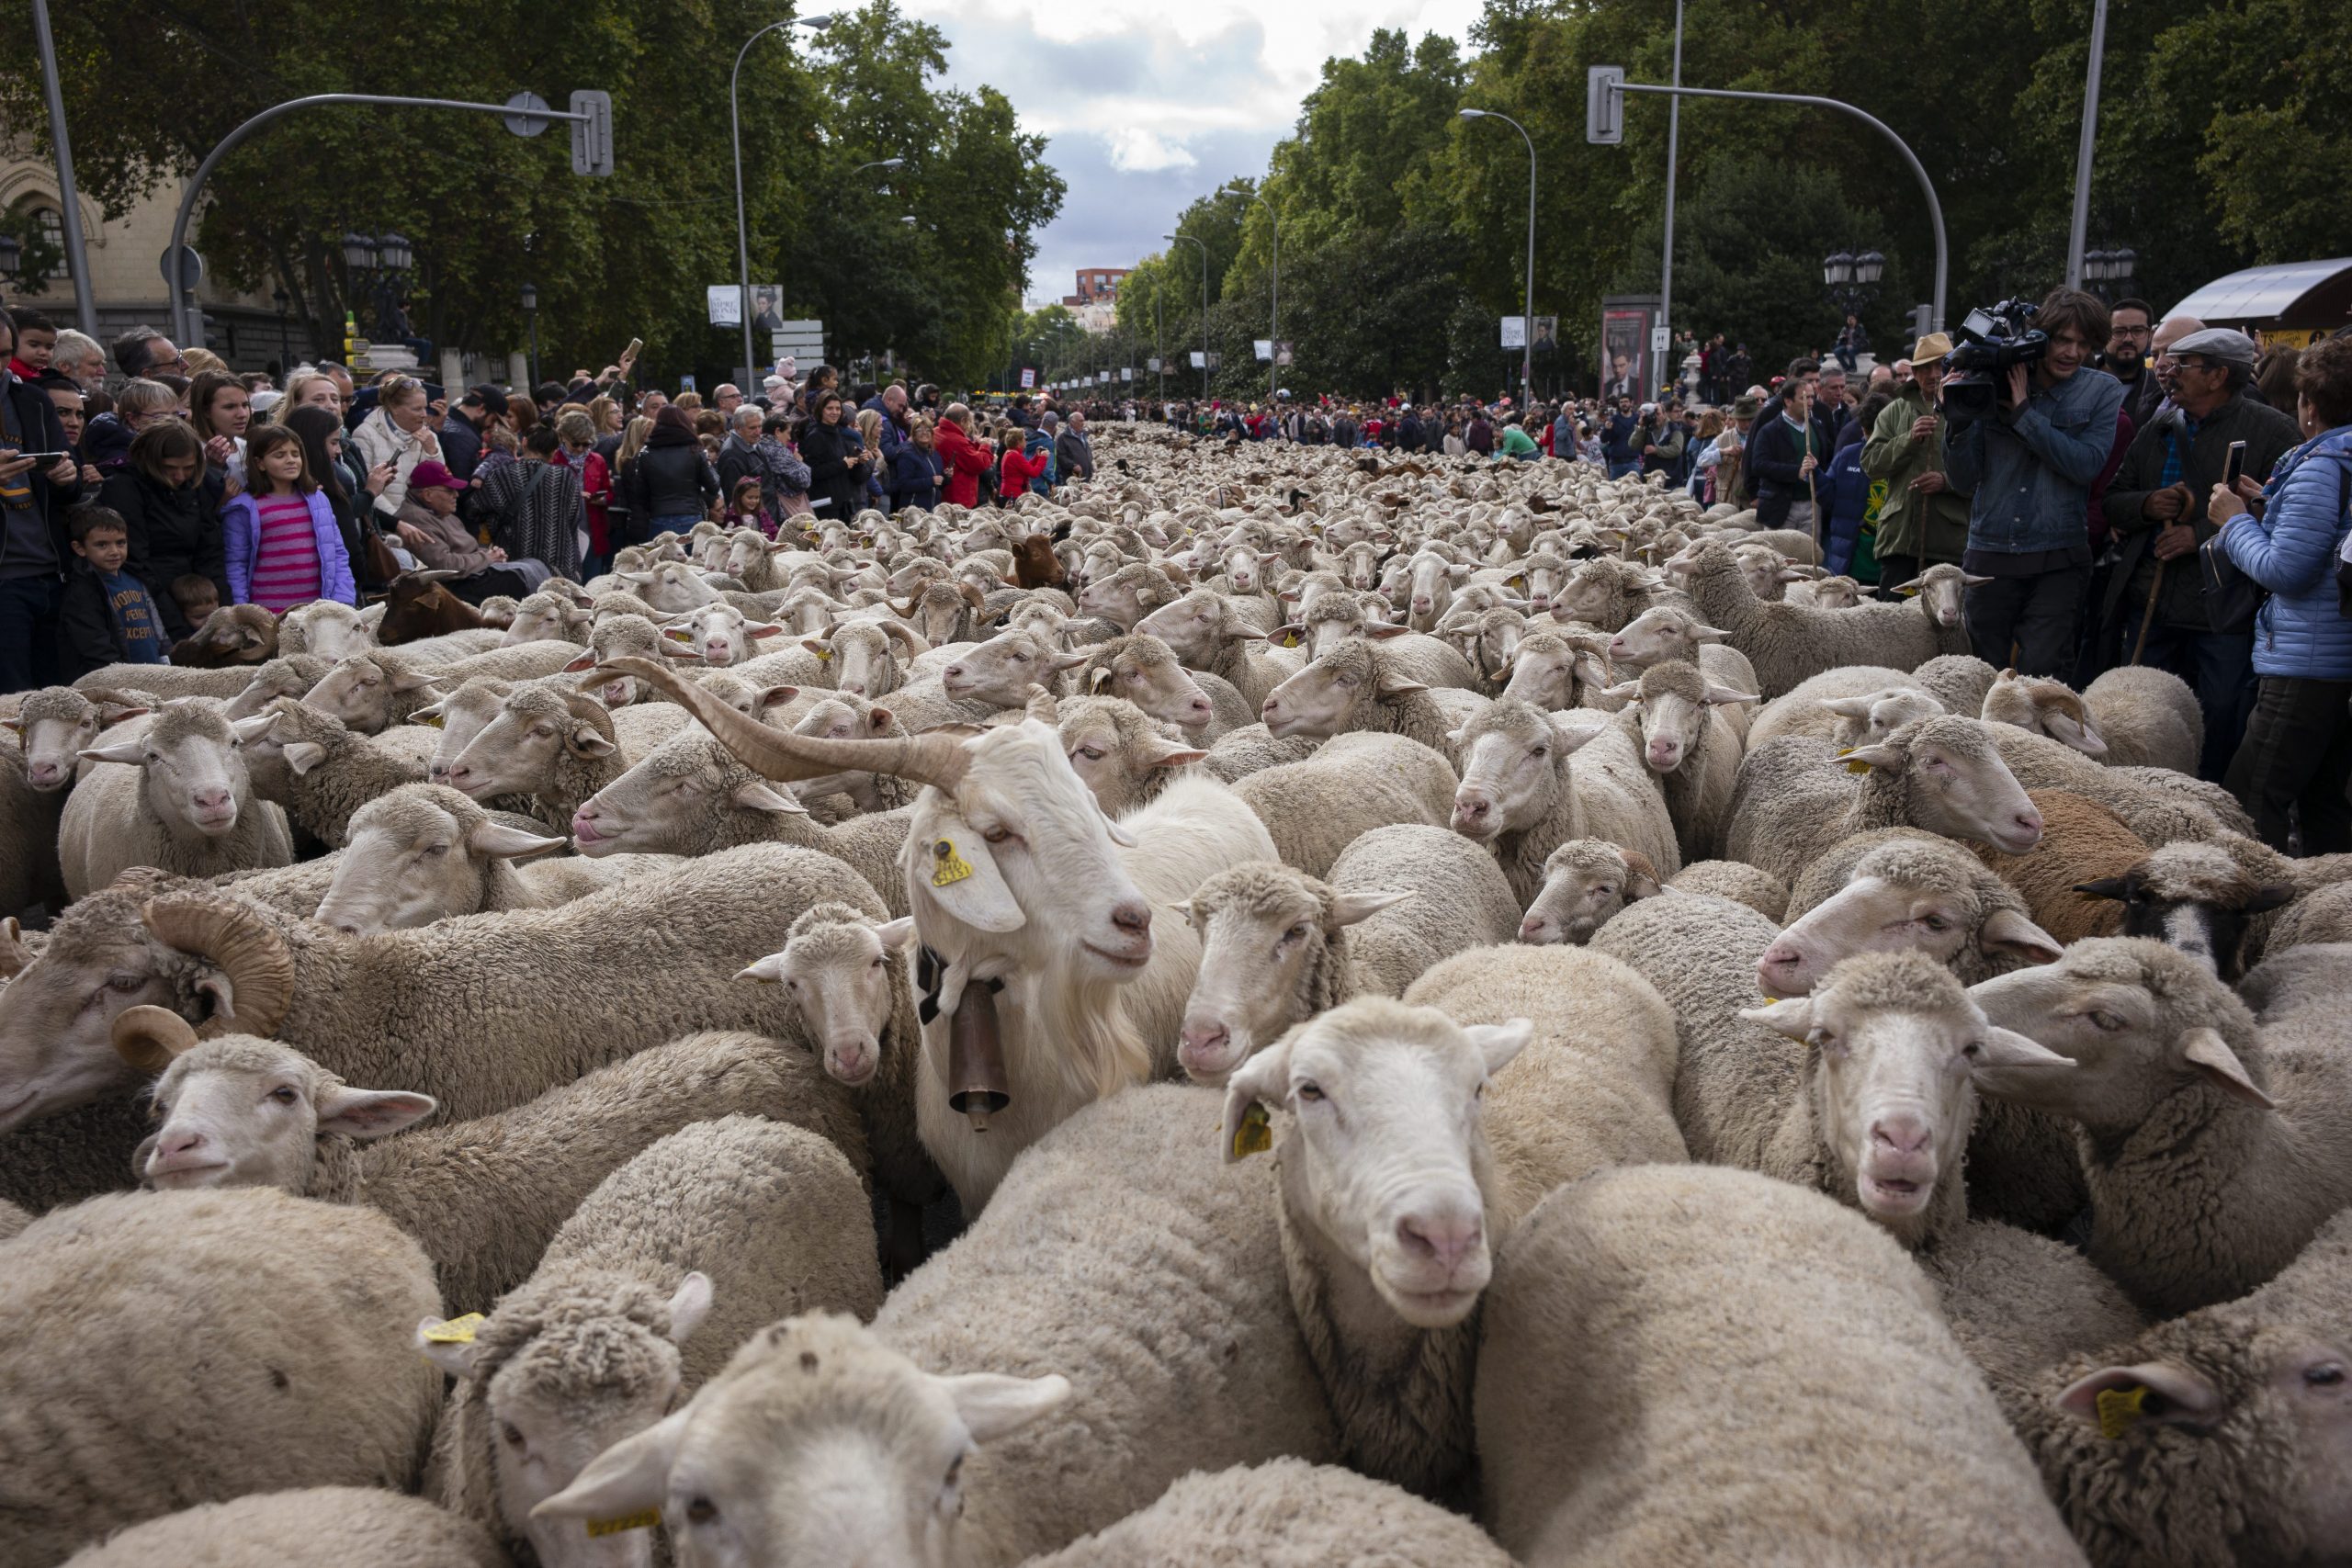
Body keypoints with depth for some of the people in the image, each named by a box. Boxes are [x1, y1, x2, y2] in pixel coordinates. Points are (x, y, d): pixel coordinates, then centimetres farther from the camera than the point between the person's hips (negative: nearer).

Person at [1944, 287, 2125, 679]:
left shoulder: (2102, 391, 3)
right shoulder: (1993, 386, 4)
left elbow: (2087, 464, -13)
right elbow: (1965, 479, 3)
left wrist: (2024, 413, -14)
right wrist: (1958, 421, -13)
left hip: (2058, 561, -1)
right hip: (1990, 554, 2)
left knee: (2041, 672, -8)